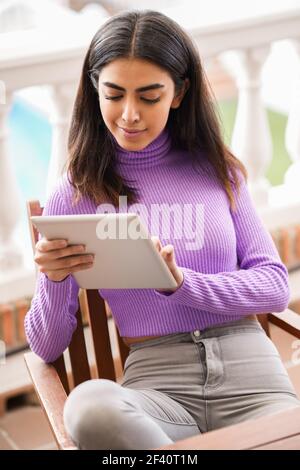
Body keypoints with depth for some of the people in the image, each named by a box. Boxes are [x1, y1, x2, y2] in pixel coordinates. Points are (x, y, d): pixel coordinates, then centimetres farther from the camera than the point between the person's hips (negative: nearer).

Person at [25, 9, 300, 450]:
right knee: (90, 406, -35)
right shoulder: (76, 195, 7)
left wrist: (181, 281, -12)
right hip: (156, 380, 0)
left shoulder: (218, 170, 11)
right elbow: (47, 347, 8)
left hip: (249, 370, 0)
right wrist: (55, 279, -14)